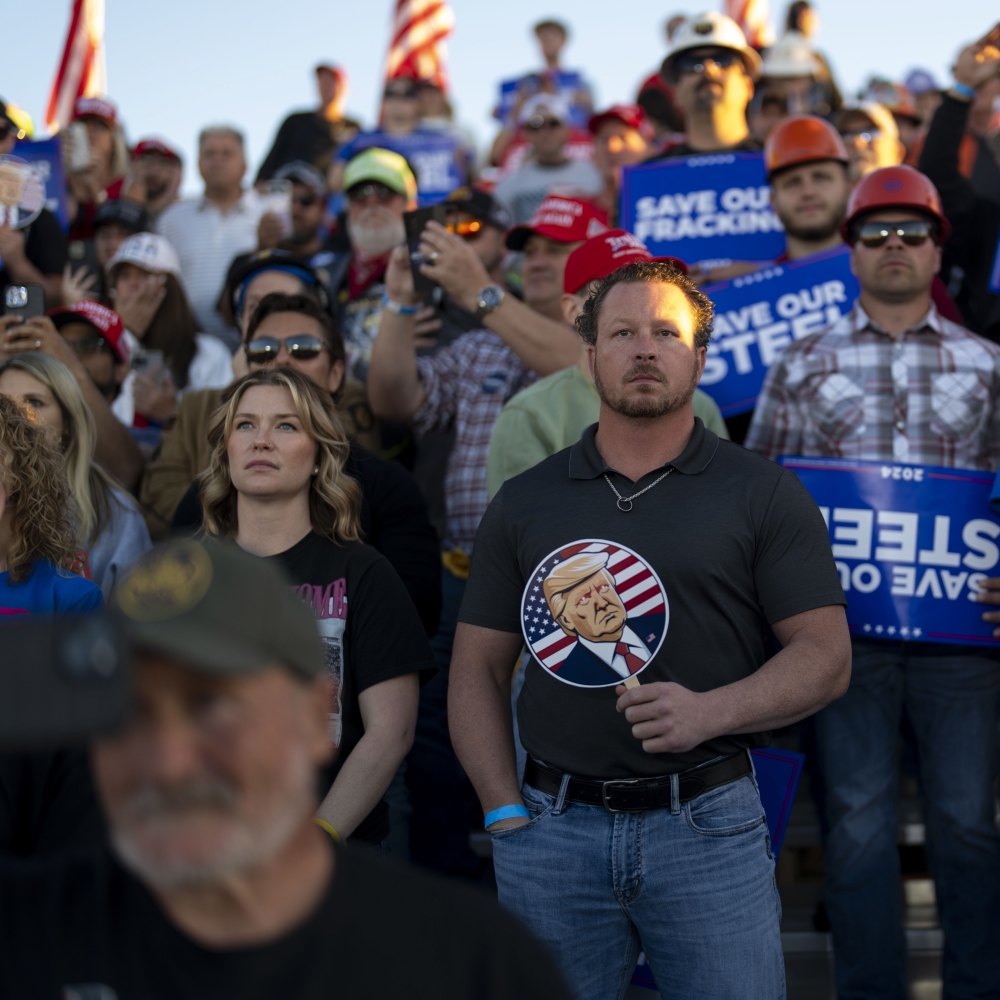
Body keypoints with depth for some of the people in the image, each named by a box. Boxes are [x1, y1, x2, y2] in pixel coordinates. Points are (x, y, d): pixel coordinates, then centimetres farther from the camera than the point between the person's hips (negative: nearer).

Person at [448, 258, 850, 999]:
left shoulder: (764, 493, 3)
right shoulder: (525, 502, 9)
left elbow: (826, 655, -2)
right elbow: (478, 670, 9)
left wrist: (710, 712, -18)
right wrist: (507, 815, -1)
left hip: (708, 825, -2)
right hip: (554, 826, 2)